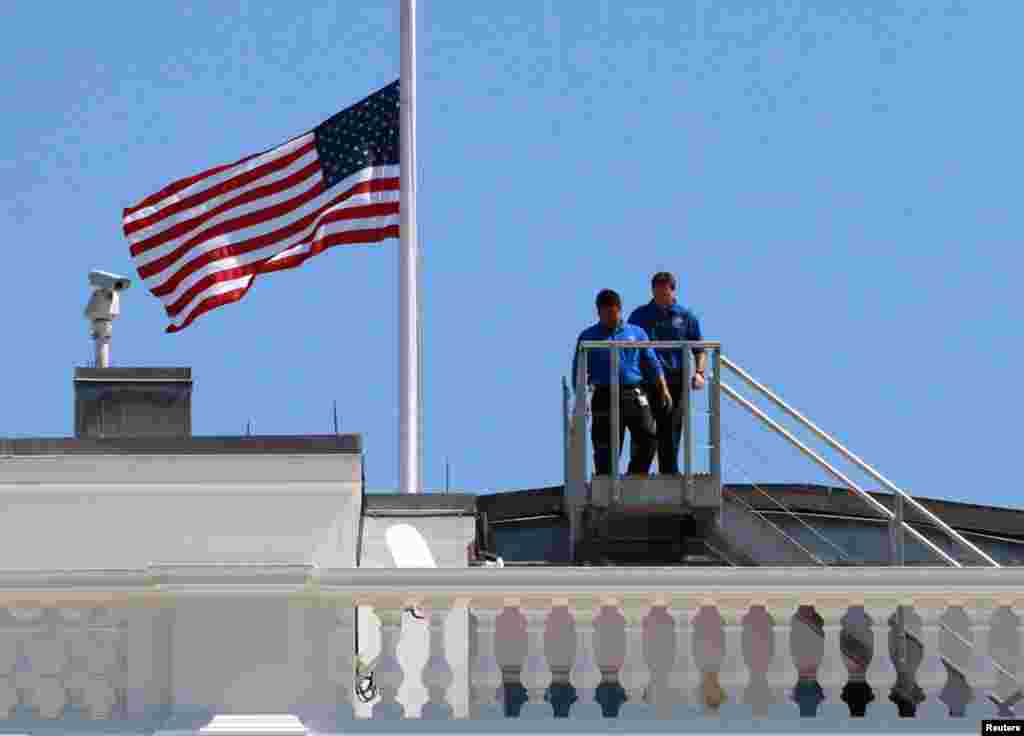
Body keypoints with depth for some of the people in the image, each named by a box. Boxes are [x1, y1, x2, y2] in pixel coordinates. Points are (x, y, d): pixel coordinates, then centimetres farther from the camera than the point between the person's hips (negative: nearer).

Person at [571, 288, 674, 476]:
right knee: (606, 445, -3)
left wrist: (663, 389, 5)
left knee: (648, 436, -10)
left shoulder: (636, 333, 16)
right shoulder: (588, 337, 10)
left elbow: (652, 364, 15)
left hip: (635, 395, 2)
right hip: (606, 396, -2)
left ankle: (637, 476, 5)